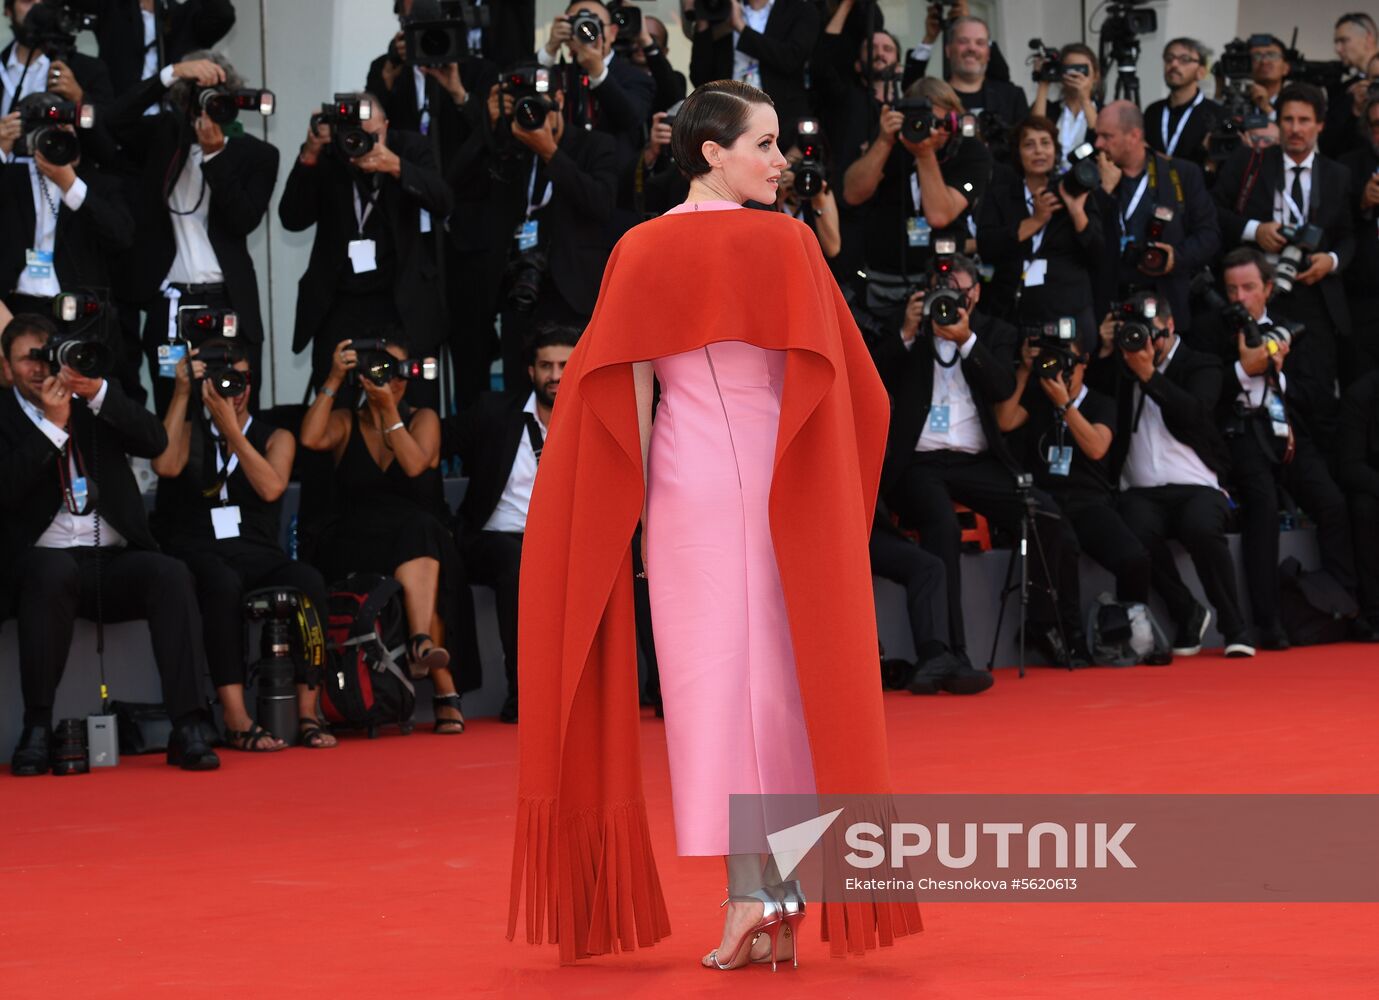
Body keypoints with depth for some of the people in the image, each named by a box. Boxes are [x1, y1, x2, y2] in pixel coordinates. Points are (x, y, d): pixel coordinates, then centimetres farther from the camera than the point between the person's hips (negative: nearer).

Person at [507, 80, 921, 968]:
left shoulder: (643, 252, 0)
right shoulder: (788, 243, -2)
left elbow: (624, 392, -1)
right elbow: (840, 382, -2)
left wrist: (636, 505, 5)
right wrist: (824, 491, 8)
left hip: (688, 486, 0)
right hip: (785, 486, 0)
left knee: (715, 679, 1)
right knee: (784, 678, 7)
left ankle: (749, 893, -7)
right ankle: (785, 898, 9)